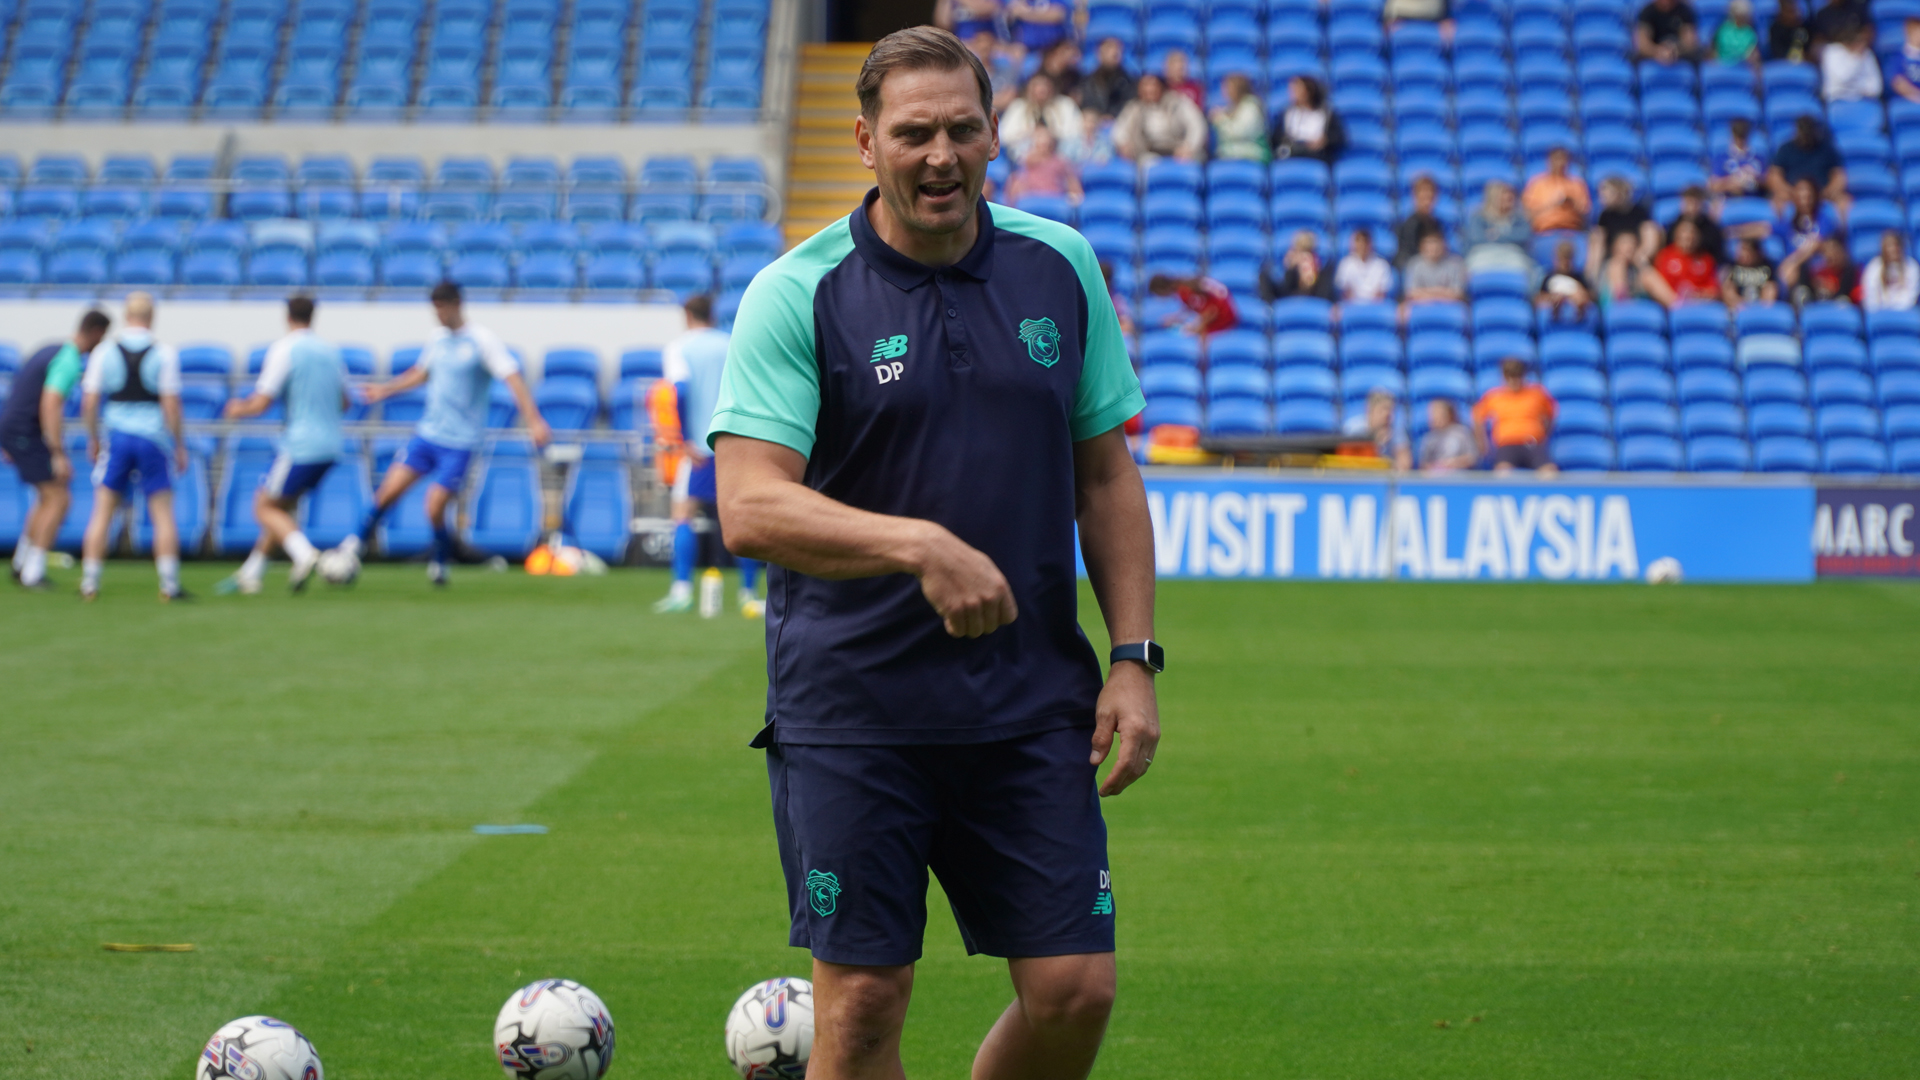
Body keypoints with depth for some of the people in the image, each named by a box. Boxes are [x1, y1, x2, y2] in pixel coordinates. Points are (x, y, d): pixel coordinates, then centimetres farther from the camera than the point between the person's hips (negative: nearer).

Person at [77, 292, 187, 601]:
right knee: (163, 513, 5)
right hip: (153, 438, -1)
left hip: (116, 438, 1)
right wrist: (179, 445, 2)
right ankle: (169, 584, 0)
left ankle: (89, 583, 5)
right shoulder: (164, 353, -5)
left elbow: (89, 402, 0)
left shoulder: (104, 351, 0)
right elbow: (171, 404, -7)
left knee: (102, 513, 7)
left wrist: (93, 439, 13)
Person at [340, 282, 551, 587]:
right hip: (428, 433, 5)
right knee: (390, 490, -5)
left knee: (434, 510, -10)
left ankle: (440, 562, 15)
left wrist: (533, 420, -27)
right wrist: (386, 389, 27)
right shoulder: (438, 338, 9)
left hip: (460, 442, -5)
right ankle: (360, 539, 16)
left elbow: (513, 378, -18)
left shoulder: (481, 340, -12)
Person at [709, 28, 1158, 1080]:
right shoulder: (795, 295, -7)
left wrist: (1132, 656, 4)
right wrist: (918, 545, -31)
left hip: (1033, 702, 4)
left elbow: (1106, 474, 12)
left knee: (1075, 990, 0)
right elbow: (750, 507, -17)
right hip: (850, 708, -3)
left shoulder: (1058, 267, 6)